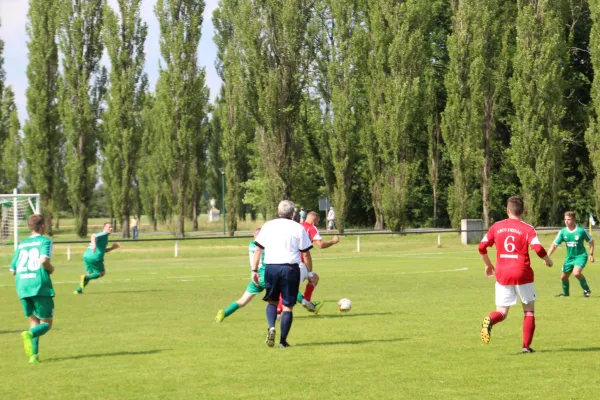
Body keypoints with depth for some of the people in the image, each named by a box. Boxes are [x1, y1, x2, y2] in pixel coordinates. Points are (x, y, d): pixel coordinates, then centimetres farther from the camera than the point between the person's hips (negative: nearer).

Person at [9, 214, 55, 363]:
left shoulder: (21, 245, 17)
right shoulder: (45, 241, 1)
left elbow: (13, 270, 16)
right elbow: (44, 260, -18)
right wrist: (51, 269, 1)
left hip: (23, 288, 5)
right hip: (41, 286, -5)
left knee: (34, 322, 15)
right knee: (46, 323, 4)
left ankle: (33, 355, -1)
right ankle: (29, 334, -27)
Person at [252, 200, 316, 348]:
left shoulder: (268, 226, 7)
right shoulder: (298, 228, 2)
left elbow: (258, 249, 5)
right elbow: (306, 253, 2)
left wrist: (254, 270, 9)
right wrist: (310, 273, 11)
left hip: (271, 268, 2)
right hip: (291, 268, -2)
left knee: (272, 301, 18)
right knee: (288, 305, 6)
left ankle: (271, 327, -8)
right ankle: (283, 341, 3)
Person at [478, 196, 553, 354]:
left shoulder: (496, 227, 6)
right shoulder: (527, 229, -4)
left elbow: (482, 247, 7)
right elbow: (538, 248, -16)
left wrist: (488, 264, 23)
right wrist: (548, 260, 4)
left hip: (502, 275, 2)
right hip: (523, 275, -2)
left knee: (502, 312, 8)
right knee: (529, 310, 14)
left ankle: (490, 320, -27)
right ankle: (526, 346, 7)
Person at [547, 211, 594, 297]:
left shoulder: (581, 231, -15)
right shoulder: (563, 232, -6)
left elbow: (591, 241, 0)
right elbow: (554, 244, -3)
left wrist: (591, 254, -7)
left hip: (580, 256, -5)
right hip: (569, 257, 5)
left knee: (576, 273, -30)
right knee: (563, 277, 12)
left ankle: (586, 290, -7)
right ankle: (565, 293, 40)